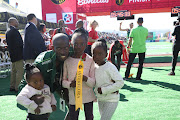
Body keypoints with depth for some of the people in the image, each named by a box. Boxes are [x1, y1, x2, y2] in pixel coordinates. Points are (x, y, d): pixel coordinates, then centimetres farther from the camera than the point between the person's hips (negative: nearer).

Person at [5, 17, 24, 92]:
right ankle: (18, 88, -3)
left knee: (14, 71, 17)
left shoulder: (8, 31, 14)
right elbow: (19, 43, -21)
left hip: (12, 54, 10)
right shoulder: (14, 30, -16)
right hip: (18, 54, -10)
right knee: (20, 71, -5)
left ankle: (12, 87, 24)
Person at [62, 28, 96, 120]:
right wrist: (70, 84, -22)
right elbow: (63, 80, -1)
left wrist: (86, 79, -28)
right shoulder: (67, 60, -5)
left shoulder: (90, 60, -7)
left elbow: (93, 83, -7)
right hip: (73, 96, 0)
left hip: (88, 96, 1)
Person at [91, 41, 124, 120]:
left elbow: (120, 83, -23)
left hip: (111, 100, -7)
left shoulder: (110, 67, -20)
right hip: (100, 99, 7)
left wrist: (104, 90, -22)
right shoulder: (94, 67, 0)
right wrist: (96, 90, -7)